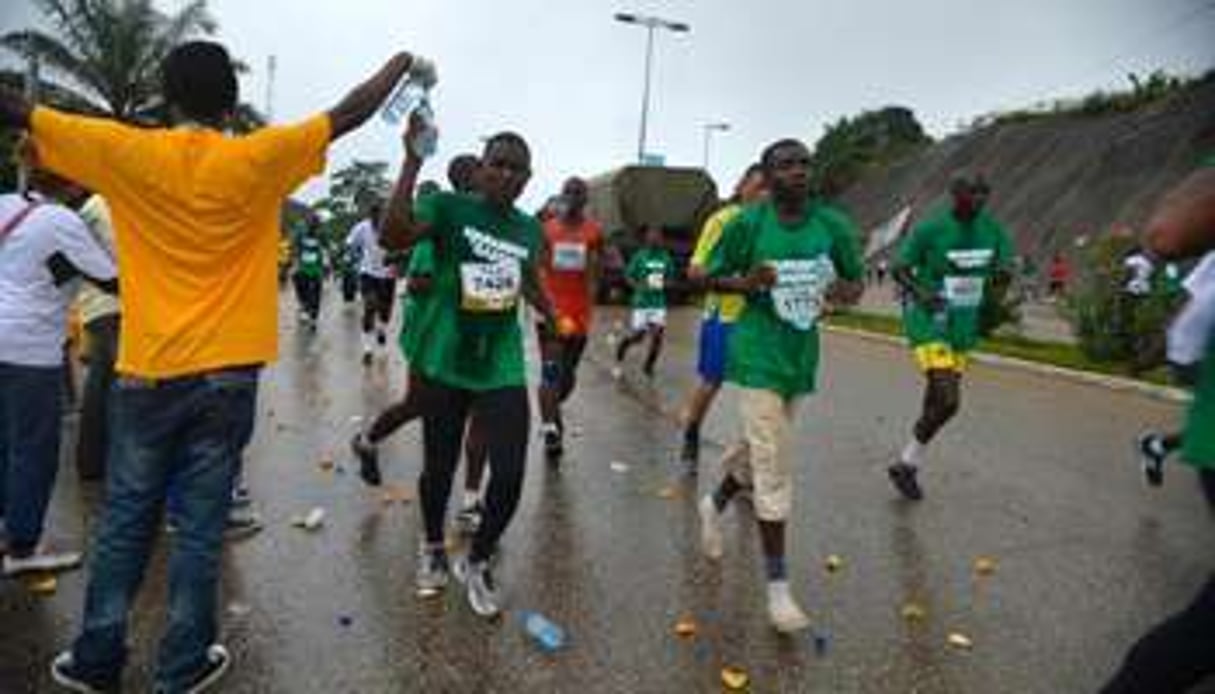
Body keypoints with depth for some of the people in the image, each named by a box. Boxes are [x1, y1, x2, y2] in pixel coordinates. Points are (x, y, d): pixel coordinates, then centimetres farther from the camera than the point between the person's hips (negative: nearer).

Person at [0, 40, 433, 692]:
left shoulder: (127, 153, -2)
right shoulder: (257, 159, -5)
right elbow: (350, 114, 2)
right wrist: (403, 62, 15)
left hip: (148, 374, 2)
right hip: (226, 376, -1)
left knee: (125, 520, 16)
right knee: (199, 527, 8)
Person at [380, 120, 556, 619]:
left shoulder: (530, 230, 5)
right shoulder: (448, 207, -9)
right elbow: (393, 236, -28)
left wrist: (555, 320, 16)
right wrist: (413, 162, -32)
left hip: (503, 369, 3)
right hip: (447, 363, -2)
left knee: (510, 476, -4)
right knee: (439, 468, 13)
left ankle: (477, 562, 24)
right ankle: (432, 549, 43)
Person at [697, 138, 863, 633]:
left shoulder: (834, 225, 0)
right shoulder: (746, 224, -8)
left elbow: (857, 281, 9)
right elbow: (714, 278, 2)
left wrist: (846, 291, -14)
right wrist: (746, 283, -19)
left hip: (802, 356, 5)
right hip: (759, 355, -5)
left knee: (760, 450, 19)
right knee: (774, 468, -7)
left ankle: (715, 504, 49)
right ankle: (777, 585, 5)